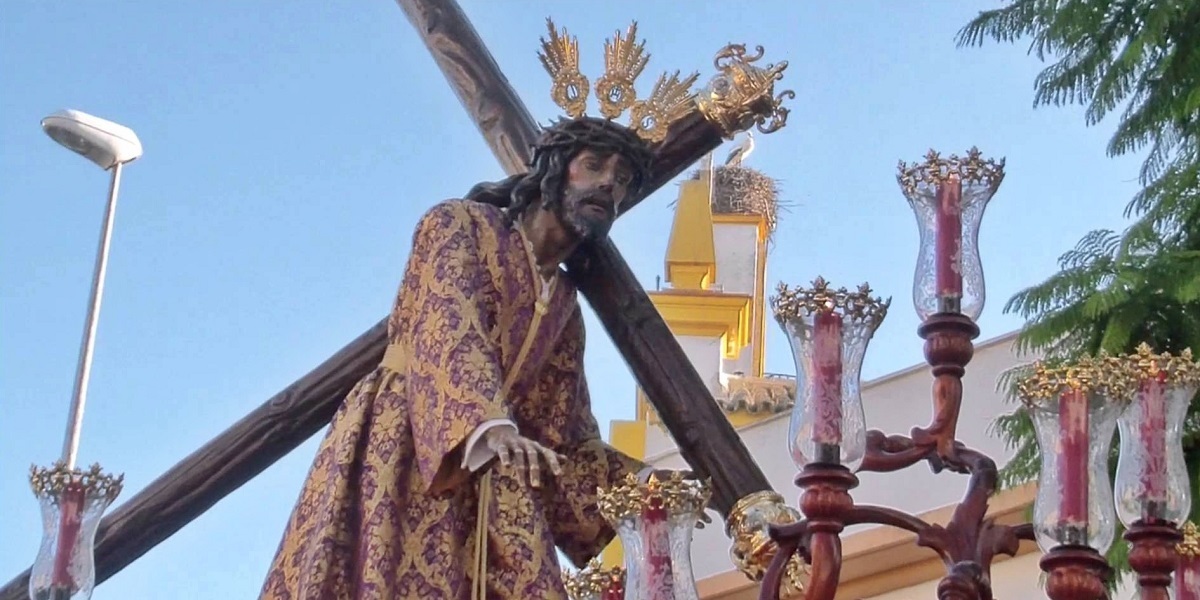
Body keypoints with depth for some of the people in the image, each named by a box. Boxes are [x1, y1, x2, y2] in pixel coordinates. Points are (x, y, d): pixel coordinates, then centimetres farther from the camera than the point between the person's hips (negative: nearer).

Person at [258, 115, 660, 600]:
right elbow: (446, 327, -14)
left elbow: (566, 436, 19)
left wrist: (642, 484, 1)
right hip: (400, 455, -5)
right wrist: (491, 428, -32)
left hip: (491, 489, 6)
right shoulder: (462, 224, 5)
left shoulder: (565, 308, 22)